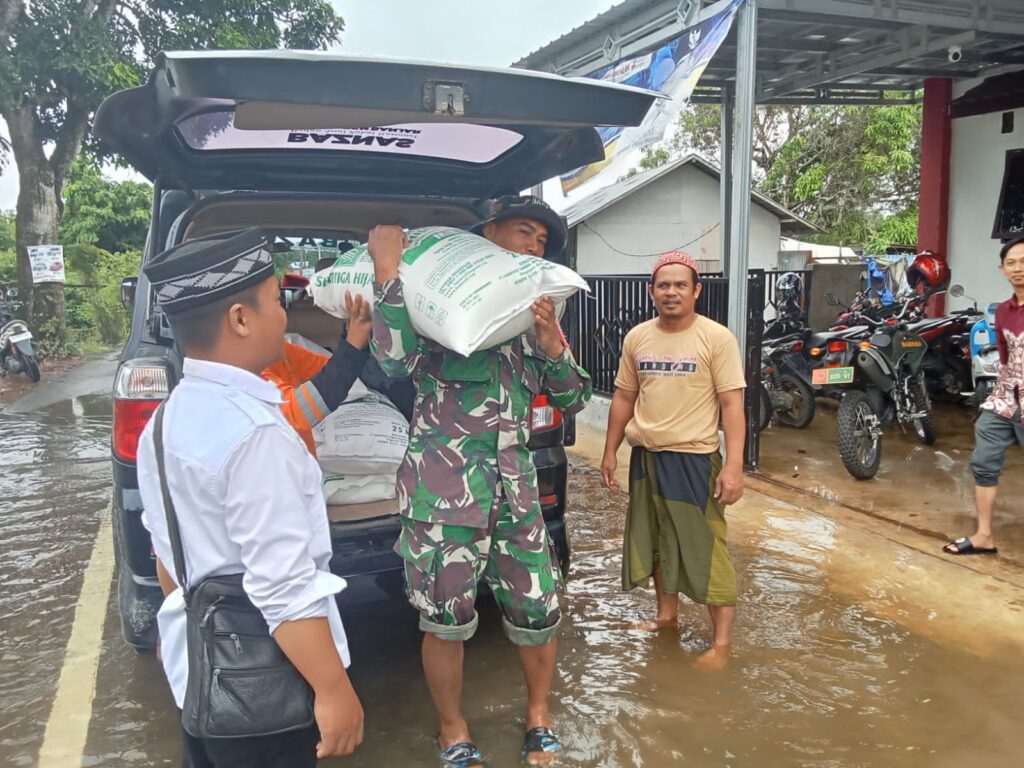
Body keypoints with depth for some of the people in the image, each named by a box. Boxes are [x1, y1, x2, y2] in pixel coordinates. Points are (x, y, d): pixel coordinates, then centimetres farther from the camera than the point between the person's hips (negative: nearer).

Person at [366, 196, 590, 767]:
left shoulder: (534, 313, 16)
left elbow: (572, 398, 14)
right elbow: (397, 359, -18)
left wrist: (552, 344, -4)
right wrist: (388, 269, -15)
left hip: (516, 482, 5)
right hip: (443, 479, -4)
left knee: (538, 608, 7)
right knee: (446, 618, 6)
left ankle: (539, 713, 34)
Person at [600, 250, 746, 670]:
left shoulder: (717, 338, -10)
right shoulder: (637, 338, 5)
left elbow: (732, 405, -12)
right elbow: (623, 398, 12)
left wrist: (734, 466, -18)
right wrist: (610, 452, 11)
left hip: (693, 458, -5)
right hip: (645, 456, 6)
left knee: (705, 549, -1)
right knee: (654, 542, 18)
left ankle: (721, 642, 12)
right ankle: (666, 613, 38)